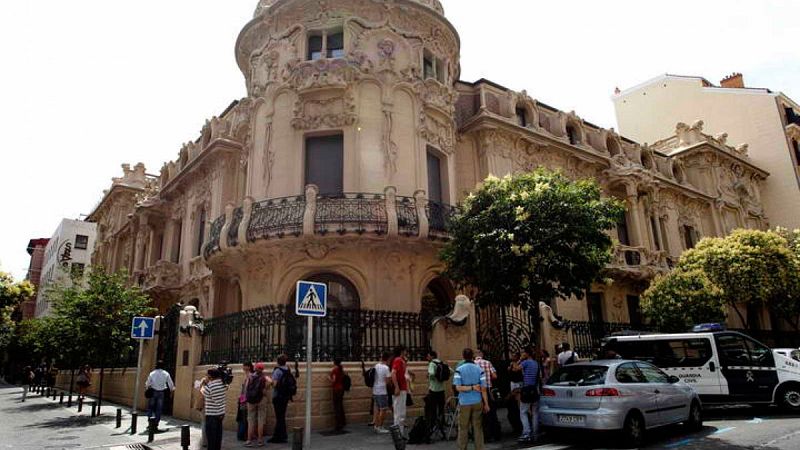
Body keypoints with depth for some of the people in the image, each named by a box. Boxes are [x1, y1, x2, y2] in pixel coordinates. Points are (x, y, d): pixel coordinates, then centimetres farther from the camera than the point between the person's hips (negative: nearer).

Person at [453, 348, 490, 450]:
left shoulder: (459, 370, -6)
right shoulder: (479, 370, -2)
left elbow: (458, 387, -14)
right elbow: (483, 388, -2)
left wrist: (471, 387, -10)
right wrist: (486, 404, 4)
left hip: (464, 403, -1)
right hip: (477, 402, 2)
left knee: (463, 428, 8)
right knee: (478, 428, 10)